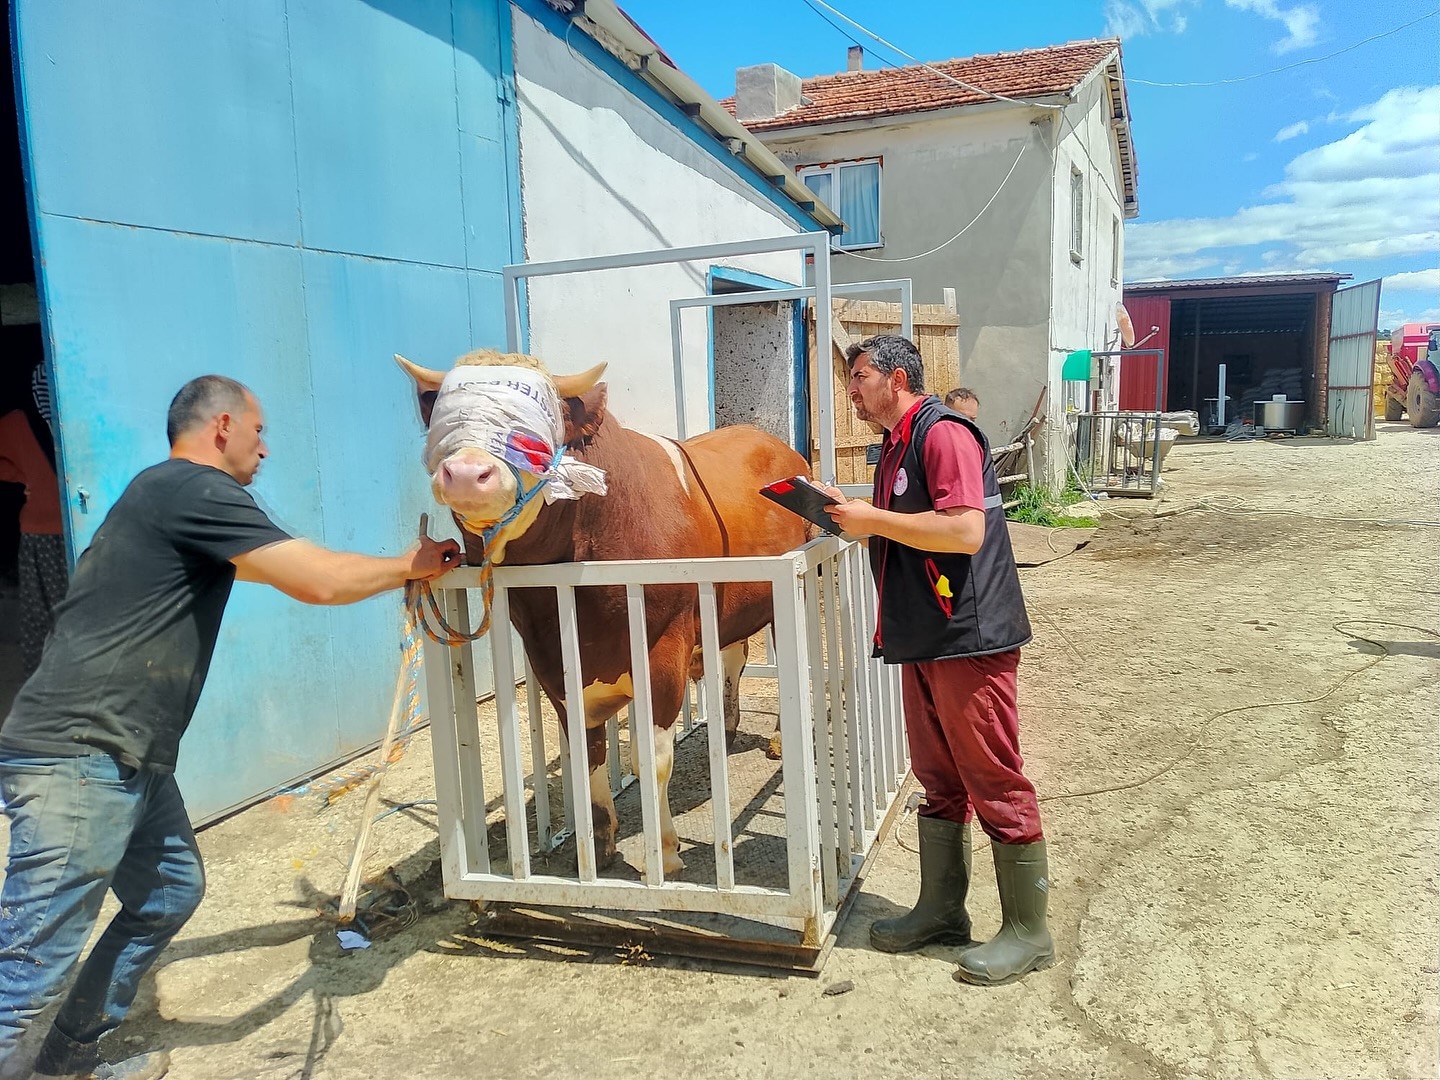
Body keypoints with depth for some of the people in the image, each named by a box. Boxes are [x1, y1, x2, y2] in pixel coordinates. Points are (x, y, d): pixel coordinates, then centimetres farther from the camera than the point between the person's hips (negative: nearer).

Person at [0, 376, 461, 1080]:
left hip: (127, 760, 11)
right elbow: (318, 582, -20)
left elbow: (267, 567, 33)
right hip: (79, 759, -11)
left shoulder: (168, 494, 20)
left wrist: (394, 570, 31)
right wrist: (410, 565, -2)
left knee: (171, 893, 20)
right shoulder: (197, 488, -13)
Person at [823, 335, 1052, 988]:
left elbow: (965, 531, -25)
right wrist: (850, 514, 8)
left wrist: (873, 518, -19)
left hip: (968, 637, -10)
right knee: (940, 782, 16)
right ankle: (941, 909, 29)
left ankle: (1027, 931, 13)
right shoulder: (898, 445, 17)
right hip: (924, 640, 10)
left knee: (996, 784, 0)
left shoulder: (943, 433, -13)